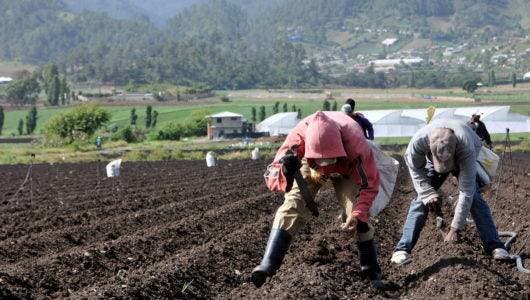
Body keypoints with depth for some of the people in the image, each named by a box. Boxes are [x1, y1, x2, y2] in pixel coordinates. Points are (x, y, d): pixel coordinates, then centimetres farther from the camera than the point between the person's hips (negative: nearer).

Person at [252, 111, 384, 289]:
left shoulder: (356, 144, -44)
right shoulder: (299, 137, -44)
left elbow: (369, 185, -28)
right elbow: (271, 176, -42)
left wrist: (357, 215, -41)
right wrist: (285, 172, -66)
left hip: (346, 169, 0)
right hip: (310, 167, 1)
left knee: (359, 215, -14)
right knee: (293, 205, -20)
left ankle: (372, 272, 5)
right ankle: (267, 265, -22)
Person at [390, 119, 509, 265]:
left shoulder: (466, 147, -46)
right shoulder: (418, 141, -42)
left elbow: (466, 190, -41)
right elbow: (415, 169, -18)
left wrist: (455, 228, -40)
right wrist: (429, 194, -29)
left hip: (463, 160, -1)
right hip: (432, 162, 1)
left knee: (474, 198, -17)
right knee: (422, 199, -14)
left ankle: (494, 246, -11)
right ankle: (403, 249, -14)